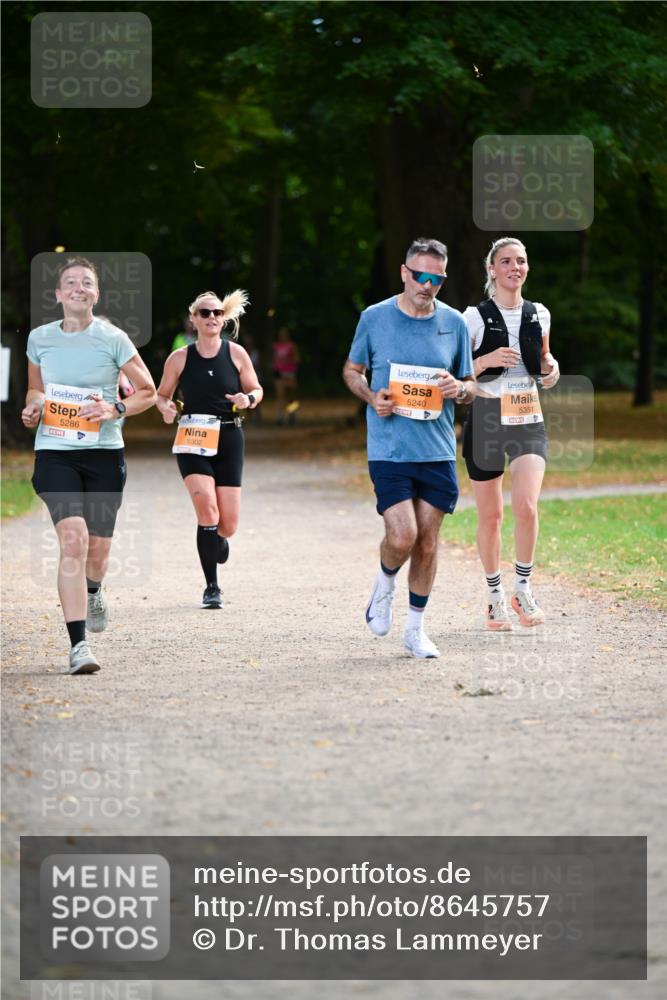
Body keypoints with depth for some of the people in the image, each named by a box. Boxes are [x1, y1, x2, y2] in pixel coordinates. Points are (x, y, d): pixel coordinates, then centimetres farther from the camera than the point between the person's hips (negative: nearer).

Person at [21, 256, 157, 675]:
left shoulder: (113, 339, -2)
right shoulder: (40, 338, 6)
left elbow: (148, 392, 5)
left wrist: (115, 409, -13)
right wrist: (33, 407, 0)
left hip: (104, 452, 0)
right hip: (54, 451, 0)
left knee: (97, 549, 6)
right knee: (73, 537, -20)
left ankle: (94, 591, 47)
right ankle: (79, 644, -22)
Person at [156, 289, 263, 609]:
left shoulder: (236, 353, 2)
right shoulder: (180, 358, 1)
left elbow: (256, 390, 10)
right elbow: (161, 394, 11)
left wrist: (248, 399, -13)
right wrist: (166, 408, -11)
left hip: (228, 439, 1)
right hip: (192, 441, -1)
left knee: (228, 524, -2)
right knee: (207, 508, -20)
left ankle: (217, 540, 39)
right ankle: (211, 587, -10)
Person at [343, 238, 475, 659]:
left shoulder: (454, 323, 6)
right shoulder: (375, 318, 0)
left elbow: (471, 387, 15)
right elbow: (352, 371, 13)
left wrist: (459, 388, -9)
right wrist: (372, 396, -8)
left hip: (438, 450, 3)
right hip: (389, 448, -2)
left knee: (428, 542, 6)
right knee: (402, 537, -14)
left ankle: (416, 628, 20)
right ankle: (385, 583, 20)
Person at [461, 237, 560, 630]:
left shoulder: (539, 315, 7)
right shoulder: (475, 317, -4)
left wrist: (551, 366, 2)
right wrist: (487, 359, -20)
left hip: (529, 421, 2)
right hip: (487, 420, -2)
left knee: (526, 506, -19)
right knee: (490, 515, 5)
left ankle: (523, 588, -1)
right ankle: (496, 597, 21)